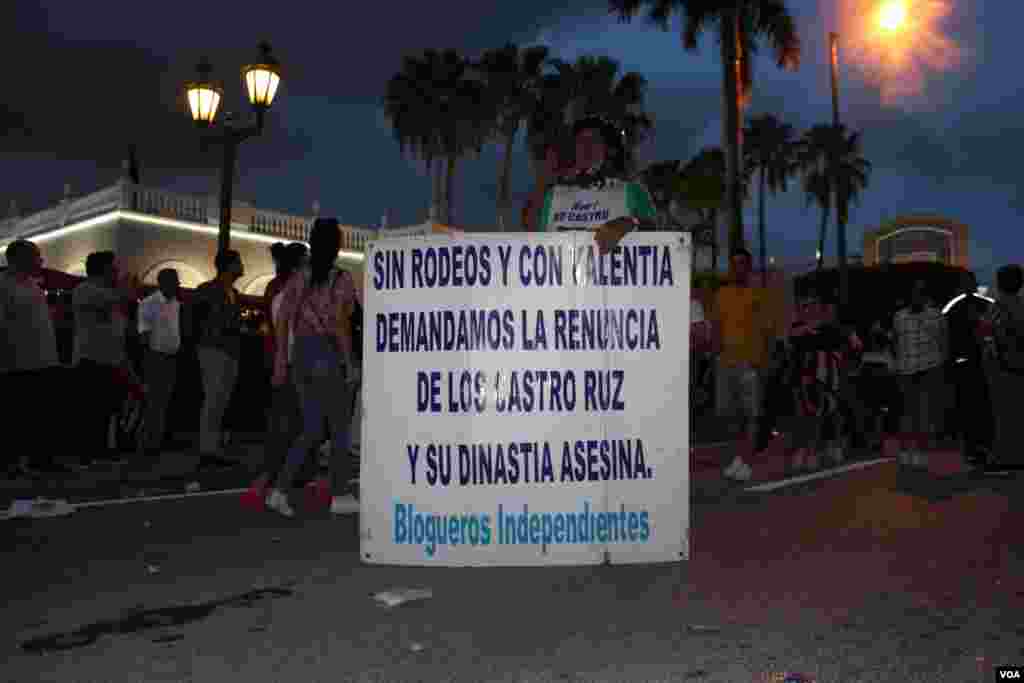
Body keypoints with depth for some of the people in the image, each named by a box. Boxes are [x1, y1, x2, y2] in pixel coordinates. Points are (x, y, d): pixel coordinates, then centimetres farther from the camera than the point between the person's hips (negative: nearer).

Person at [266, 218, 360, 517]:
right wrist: (348, 361, -9)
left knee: (311, 430, 14)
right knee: (340, 428, 9)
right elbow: (339, 324, -17)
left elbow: (282, 320, 5)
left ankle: (280, 489, 3)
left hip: (302, 354, 6)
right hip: (329, 355, -6)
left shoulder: (298, 278, 8)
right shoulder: (342, 279, -9)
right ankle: (340, 496, 17)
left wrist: (281, 360, 10)